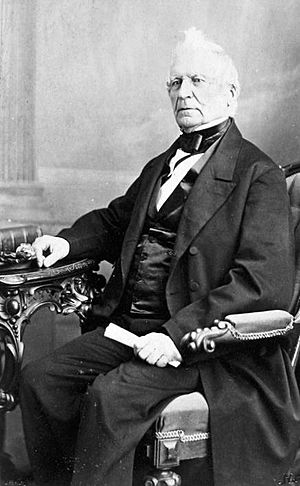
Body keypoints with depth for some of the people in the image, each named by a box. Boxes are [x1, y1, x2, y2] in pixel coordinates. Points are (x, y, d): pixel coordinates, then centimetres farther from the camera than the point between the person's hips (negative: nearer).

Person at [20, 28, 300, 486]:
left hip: (205, 341, -7)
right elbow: (115, 219, 32)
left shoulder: (258, 174, -7)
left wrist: (177, 333, -23)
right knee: (40, 378, -7)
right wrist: (67, 241, 10)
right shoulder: (160, 167, 19)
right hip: (128, 325, 7)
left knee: (110, 394, -27)